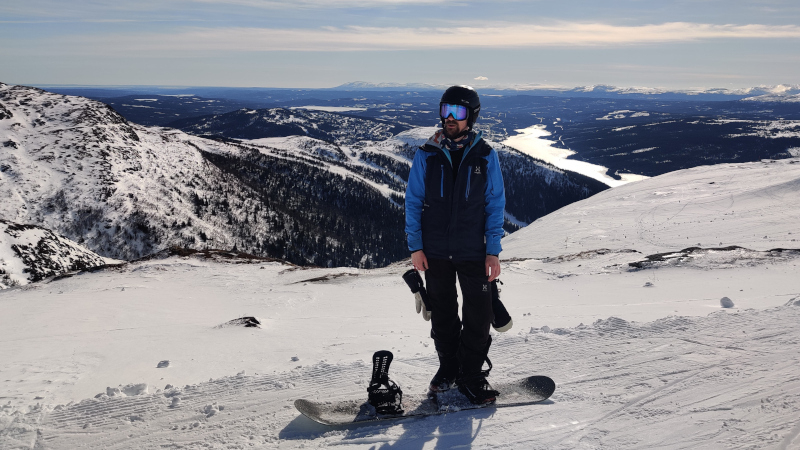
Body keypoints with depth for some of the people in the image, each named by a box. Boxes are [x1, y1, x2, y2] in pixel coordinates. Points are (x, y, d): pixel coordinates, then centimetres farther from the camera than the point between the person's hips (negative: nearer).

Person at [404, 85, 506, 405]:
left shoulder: (485, 156, -1)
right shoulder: (426, 155, 0)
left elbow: (495, 205, 1)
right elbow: (413, 202, 3)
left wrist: (493, 251, -4)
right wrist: (415, 246, -3)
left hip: (473, 252, -1)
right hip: (435, 252, 1)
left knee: (479, 316, 0)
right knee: (442, 315, 13)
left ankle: (471, 375, 17)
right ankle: (448, 368, 31)